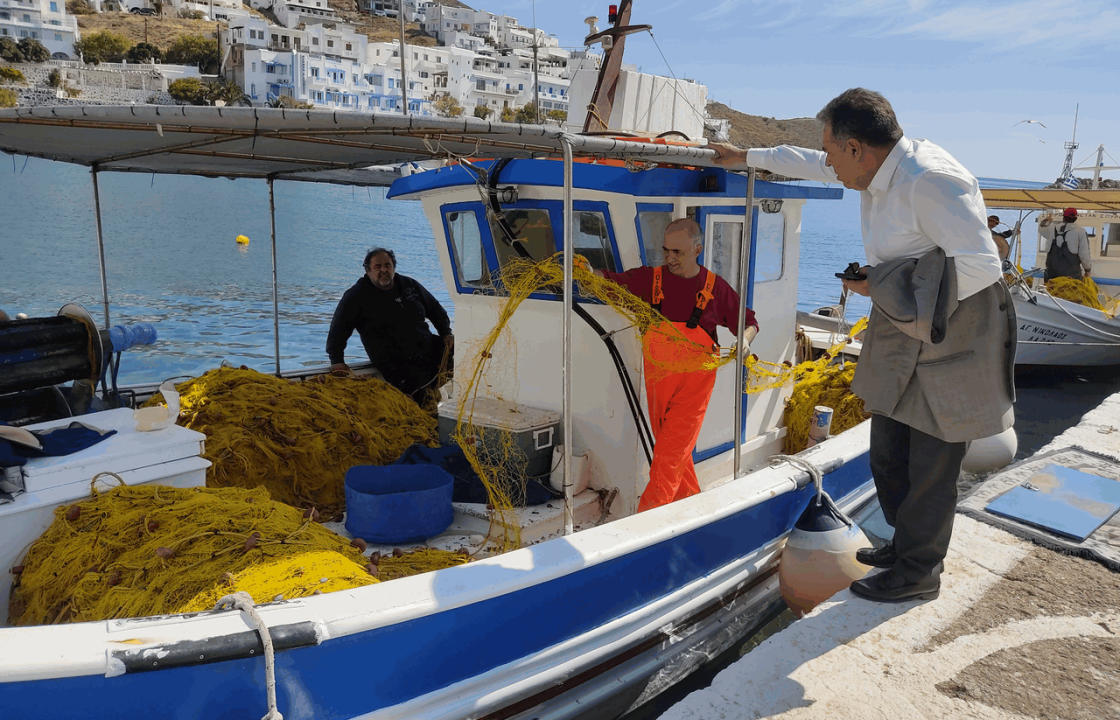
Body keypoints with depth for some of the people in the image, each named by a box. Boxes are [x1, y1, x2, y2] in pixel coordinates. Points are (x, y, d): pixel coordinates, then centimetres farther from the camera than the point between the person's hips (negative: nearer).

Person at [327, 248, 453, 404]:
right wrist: (336, 360, -9)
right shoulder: (357, 296, 0)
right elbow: (339, 327, -1)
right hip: (397, 365, -6)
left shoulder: (409, 284, 12)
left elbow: (435, 309, 23)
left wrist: (446, 334, 11)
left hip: (429, 348, 6)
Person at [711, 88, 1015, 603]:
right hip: (901, 338, 9)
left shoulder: (929, 180, -24)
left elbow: (980, 266, -28)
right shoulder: (881, 168, 4)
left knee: (930, 465, 3)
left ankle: (918, 572, 21)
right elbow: (812, 165, 24)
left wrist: (884, 284, -22)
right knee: (888, 455, 17)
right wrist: (747, 157, 31)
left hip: (953, 343, -9)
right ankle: (906, 545, 37)